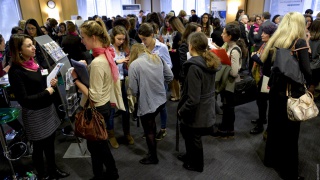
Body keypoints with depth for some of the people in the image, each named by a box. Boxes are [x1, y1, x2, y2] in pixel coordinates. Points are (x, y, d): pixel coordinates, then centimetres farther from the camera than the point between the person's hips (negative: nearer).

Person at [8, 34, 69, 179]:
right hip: (35, 115, -7)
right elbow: (23, 100, -21)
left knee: (50, 143, 20)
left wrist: (52, 83, -2)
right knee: (39, 147, 12)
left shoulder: (33, 63, 4)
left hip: (48, 108, 7)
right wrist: (47, 92, -19)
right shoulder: (16, 71, -19)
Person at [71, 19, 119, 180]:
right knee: (100, 143, 25)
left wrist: (76, 79, -20)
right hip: (104, 106, 9)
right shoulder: (106, 54, 1)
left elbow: (94, 96, -26)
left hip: (96, 110, -9)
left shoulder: (97, 63, -27)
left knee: (94, 145, 13)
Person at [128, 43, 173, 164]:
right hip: (161, 99, 6)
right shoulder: (158, 58, 1)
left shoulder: (134, 64, -15)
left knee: (149, 131, 14)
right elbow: (170, 77, 5)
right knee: (151, 122, 30)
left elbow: (133, 89, -14)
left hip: (147, 102, -6)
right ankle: (153, 140, 48)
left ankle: (153, 157, 31)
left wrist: (137, 94, 8)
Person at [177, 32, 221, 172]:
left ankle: (196, 164, 40)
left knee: (193, 138, 16)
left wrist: (181, 110, -13)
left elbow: (193, 99, -28)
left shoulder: (194, 67, -26)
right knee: (187, 133, 27)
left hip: (197, 111, -8)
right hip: (207, 107, 8)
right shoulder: (210, 62, 0)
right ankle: (190, 156, 49)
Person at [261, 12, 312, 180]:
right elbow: (306, 71, -16)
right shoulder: (300, 42, -13)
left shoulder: (274, 41, 2)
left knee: (274, 126, 20)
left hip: (275, 90, 5)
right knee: (289, 132, 7)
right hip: (292, 92, -5)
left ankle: (271, 159, 38)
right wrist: (308, 84, 3)